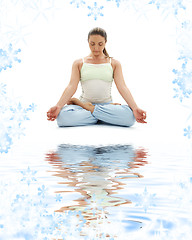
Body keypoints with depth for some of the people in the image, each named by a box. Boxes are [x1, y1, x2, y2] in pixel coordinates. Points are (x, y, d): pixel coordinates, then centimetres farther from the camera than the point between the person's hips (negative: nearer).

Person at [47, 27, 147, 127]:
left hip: (107, 104, 1)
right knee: (62, 116, -35)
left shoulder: (114, 64, 10)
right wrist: (58, 106, -21)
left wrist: (135, 108, -20)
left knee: (130, 116, -34)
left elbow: (122, 87, -2)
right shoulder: (79, 64, 10)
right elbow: (71, 86, -3)